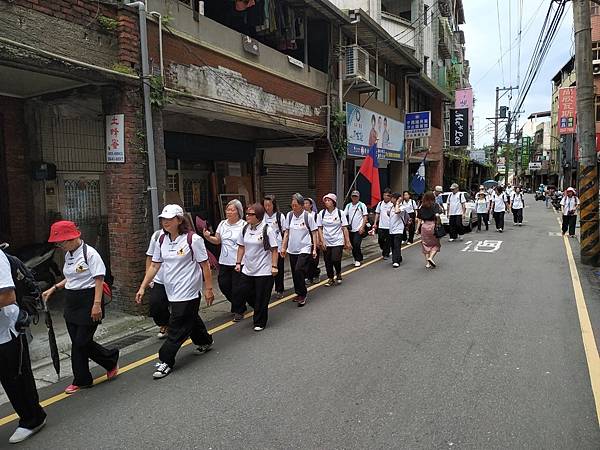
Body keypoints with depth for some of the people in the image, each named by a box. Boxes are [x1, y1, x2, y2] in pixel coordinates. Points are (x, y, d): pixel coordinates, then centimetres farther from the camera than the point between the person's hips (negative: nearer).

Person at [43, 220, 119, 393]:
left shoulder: (89, 253, -15)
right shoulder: (68, 255, 10)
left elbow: (99, 279, -17)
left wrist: (97, 304, -21)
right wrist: (54, 288, 12)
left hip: (88, 300, -8)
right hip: (71, 301, 8)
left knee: (81, 342, -1)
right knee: (78, 342, 9)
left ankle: (81, 380, 19)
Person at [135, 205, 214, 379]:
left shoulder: (192, 239, -14)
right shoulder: (162, 241, 5)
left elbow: (205, 265, -11)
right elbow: (154, 265, 10)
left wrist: (208, 288, -11)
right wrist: (143, 287, 5)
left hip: (188, 291, -7)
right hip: (173, 291, 7)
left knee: (177, 327, -4)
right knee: (190, 319, 22)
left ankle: (166, 361, 6)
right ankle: (205, 342, 44)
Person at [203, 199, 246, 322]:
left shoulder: (243, 225, -8)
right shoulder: (222, 224, 8)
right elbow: (217, 241, 12)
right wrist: (208, 237, -6)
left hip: (238, 262, -5)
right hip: (224, 261, 6)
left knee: (237, 287, 1)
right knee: (223, 284, 8)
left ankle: (239, 311, 20)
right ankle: (236, 304, 35)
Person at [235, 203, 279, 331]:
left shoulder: (267, 230, -12)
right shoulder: (245, 229, 4)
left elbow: (274, 250, -10)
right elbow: (241, 247, 12)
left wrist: (274, 266, -14)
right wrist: (238, 263, 7)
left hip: (263, 270, -6)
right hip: (247, 269, 6)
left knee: (261, 297, 3)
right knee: (242, 291, 6)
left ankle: (259, 323, 21)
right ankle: (259, 308, 33)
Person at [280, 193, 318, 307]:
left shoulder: (308, 216, -8)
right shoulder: (289, 215, 3)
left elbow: (314, 233, -4)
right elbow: (287, 232, 9)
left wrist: (314, 249, -7)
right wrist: (283, 247, 6)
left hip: (304, 249, -5)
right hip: (292, 249, 5)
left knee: (299, 271, -17)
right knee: (295, 273, 11)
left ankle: (303, 294, -2)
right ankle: (299, 293, 29)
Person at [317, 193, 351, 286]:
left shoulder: (340, 213, -2)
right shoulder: (321, 214, 1)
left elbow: (344, 228, -1)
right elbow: (320, 228, 2)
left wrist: (347, 242, -3)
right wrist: (322, 241, -6)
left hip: (338, 242, -2)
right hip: (326, 243, 2)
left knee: (336, 260, -11)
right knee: (328, 262, 5)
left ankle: (338, 274, 18)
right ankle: (330, 279, 22)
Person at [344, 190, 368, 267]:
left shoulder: (362, 205, -1)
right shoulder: (348, 206, 12)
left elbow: (365, 217, -4)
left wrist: (362, 227, -12)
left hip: (359, 229, -5)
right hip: (351, 229, 5)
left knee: (356, 244, -14)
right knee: (353, 245, 9)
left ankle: (358, 260, -1)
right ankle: (359, 259, 23)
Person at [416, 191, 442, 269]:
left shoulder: (422, 207, 7)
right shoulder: (435, 205, -2)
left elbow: (419, 219, 5)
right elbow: (437, 215, -19)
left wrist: (418, 228, 9)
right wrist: (438, 222, -3)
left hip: (424, 226, 3)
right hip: (432, 225, -3)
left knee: (425, 244, 11)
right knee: (435, 244, 12)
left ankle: (427, 263, 12)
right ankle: (431, 257, -9)